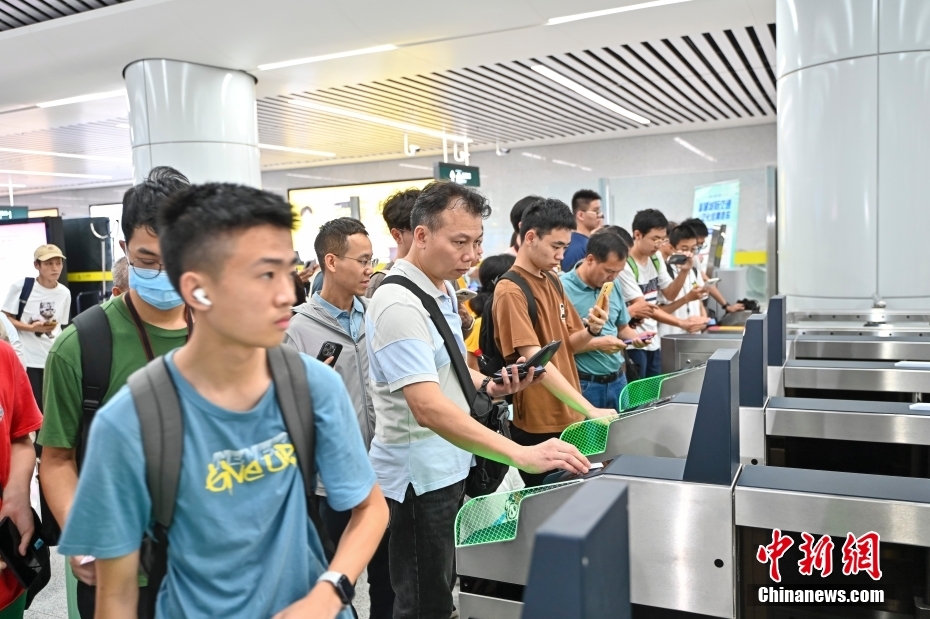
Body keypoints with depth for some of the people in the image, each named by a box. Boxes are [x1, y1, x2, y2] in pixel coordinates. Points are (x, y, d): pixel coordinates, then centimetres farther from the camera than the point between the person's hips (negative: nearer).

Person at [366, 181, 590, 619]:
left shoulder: (443, 288, 5)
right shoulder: (399, 304, -25)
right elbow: (429, 407, -35)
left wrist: (487, 386, -2)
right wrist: (521, 455, -40)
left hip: (447, 464, 9)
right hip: (419, 475, -9)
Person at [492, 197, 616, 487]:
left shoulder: (553, 282, 9)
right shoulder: (511, 292, -18)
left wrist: (590, 331, -7)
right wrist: (590, 409, -30)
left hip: (569, 417, 8)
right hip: (538, 426, -8)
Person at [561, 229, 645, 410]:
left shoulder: (614, 287, 8)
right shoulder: (563, 288, -15)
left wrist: (635, 337, -1)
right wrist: (596, 344, -19)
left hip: (618, 380, 7)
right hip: (584, 384, -7)